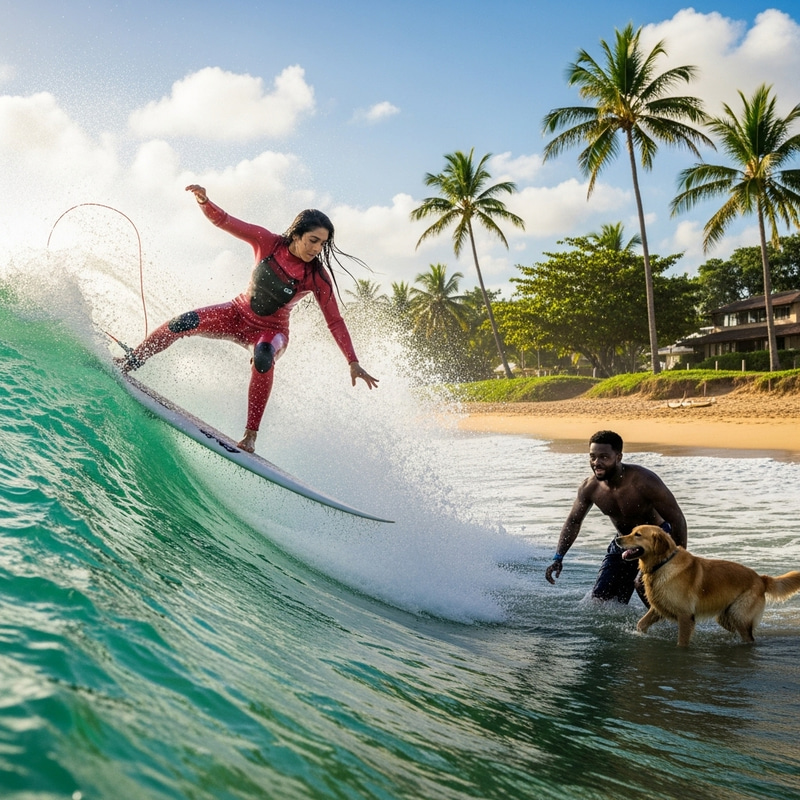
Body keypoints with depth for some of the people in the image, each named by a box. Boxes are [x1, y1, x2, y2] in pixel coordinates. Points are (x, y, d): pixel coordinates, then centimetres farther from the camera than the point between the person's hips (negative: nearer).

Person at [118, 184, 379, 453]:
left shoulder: (317, 276, -17)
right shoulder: (268, 242, -15)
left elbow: (334, 321, -12)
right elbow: (224, 221, -14)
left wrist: (353, 363, -15)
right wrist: (204, 201, -35)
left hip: (271, 330, -2)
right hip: (239, 313, 2)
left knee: (262, 360, -38)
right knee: (183, 324, -20)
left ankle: (250, 435, -30)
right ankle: (128, 363, 3)